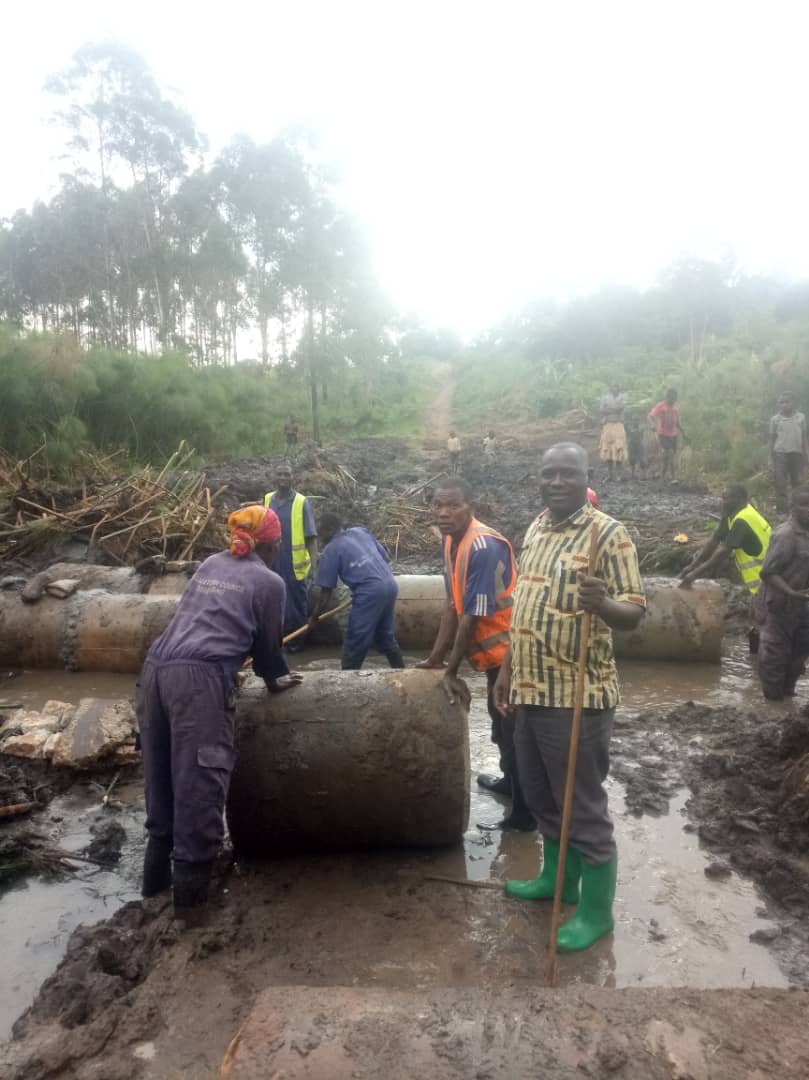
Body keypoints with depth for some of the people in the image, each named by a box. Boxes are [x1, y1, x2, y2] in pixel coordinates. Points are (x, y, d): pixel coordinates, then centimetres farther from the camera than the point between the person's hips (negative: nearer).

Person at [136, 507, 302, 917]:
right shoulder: (270, 581, 6)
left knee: (161, 776, 17)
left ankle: (156, 872, 31)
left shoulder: (210, 564, 24)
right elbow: (268, 642, 13)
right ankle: (189, 887, 11)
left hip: (155, 668, 7)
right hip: (199, 679, -7)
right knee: (198, 781, 2)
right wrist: (276, 679, 33)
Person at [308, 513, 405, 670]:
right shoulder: (361, 531, 19)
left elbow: (326, 592, 4)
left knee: (354, 643, 3)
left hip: (370, 591, -7)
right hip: (390, 584, 8)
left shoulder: (331, 550, 3)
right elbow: (386, 557, 21)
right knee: (385, 636, 23)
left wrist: (314, 618, 14)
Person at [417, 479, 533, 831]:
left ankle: (525, 813, 17)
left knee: (513, 727, 2)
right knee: (501, 720, 25)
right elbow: (453, 604, 6)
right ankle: (510, 780, 47)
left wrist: (451, 671, -19)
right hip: (495, 647, 9)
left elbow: (473, 616, -26)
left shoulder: (484, 547, -27)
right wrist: (435, 658, 7)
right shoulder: (450, 541, 1)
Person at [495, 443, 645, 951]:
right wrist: (508, 668, 18)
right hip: (532, 689, 8)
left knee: (584, 805, 6)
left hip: (578, 695, -8)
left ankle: (596, 911, 24)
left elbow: (634, 613, -17)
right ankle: (557, 878, 42)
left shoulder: (608, 533, -13)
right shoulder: (535, 529, 10)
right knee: (541, 795, 21)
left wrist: (601, 603, -38)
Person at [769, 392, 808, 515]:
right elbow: (772, 438, 4)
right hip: (780, 453, -2)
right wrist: (771, 458, 2)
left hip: (797, 452, 2)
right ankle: (782, 511, 3)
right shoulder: (775, 419, -1)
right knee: (780, 484, -2)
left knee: (797, 482, 11)